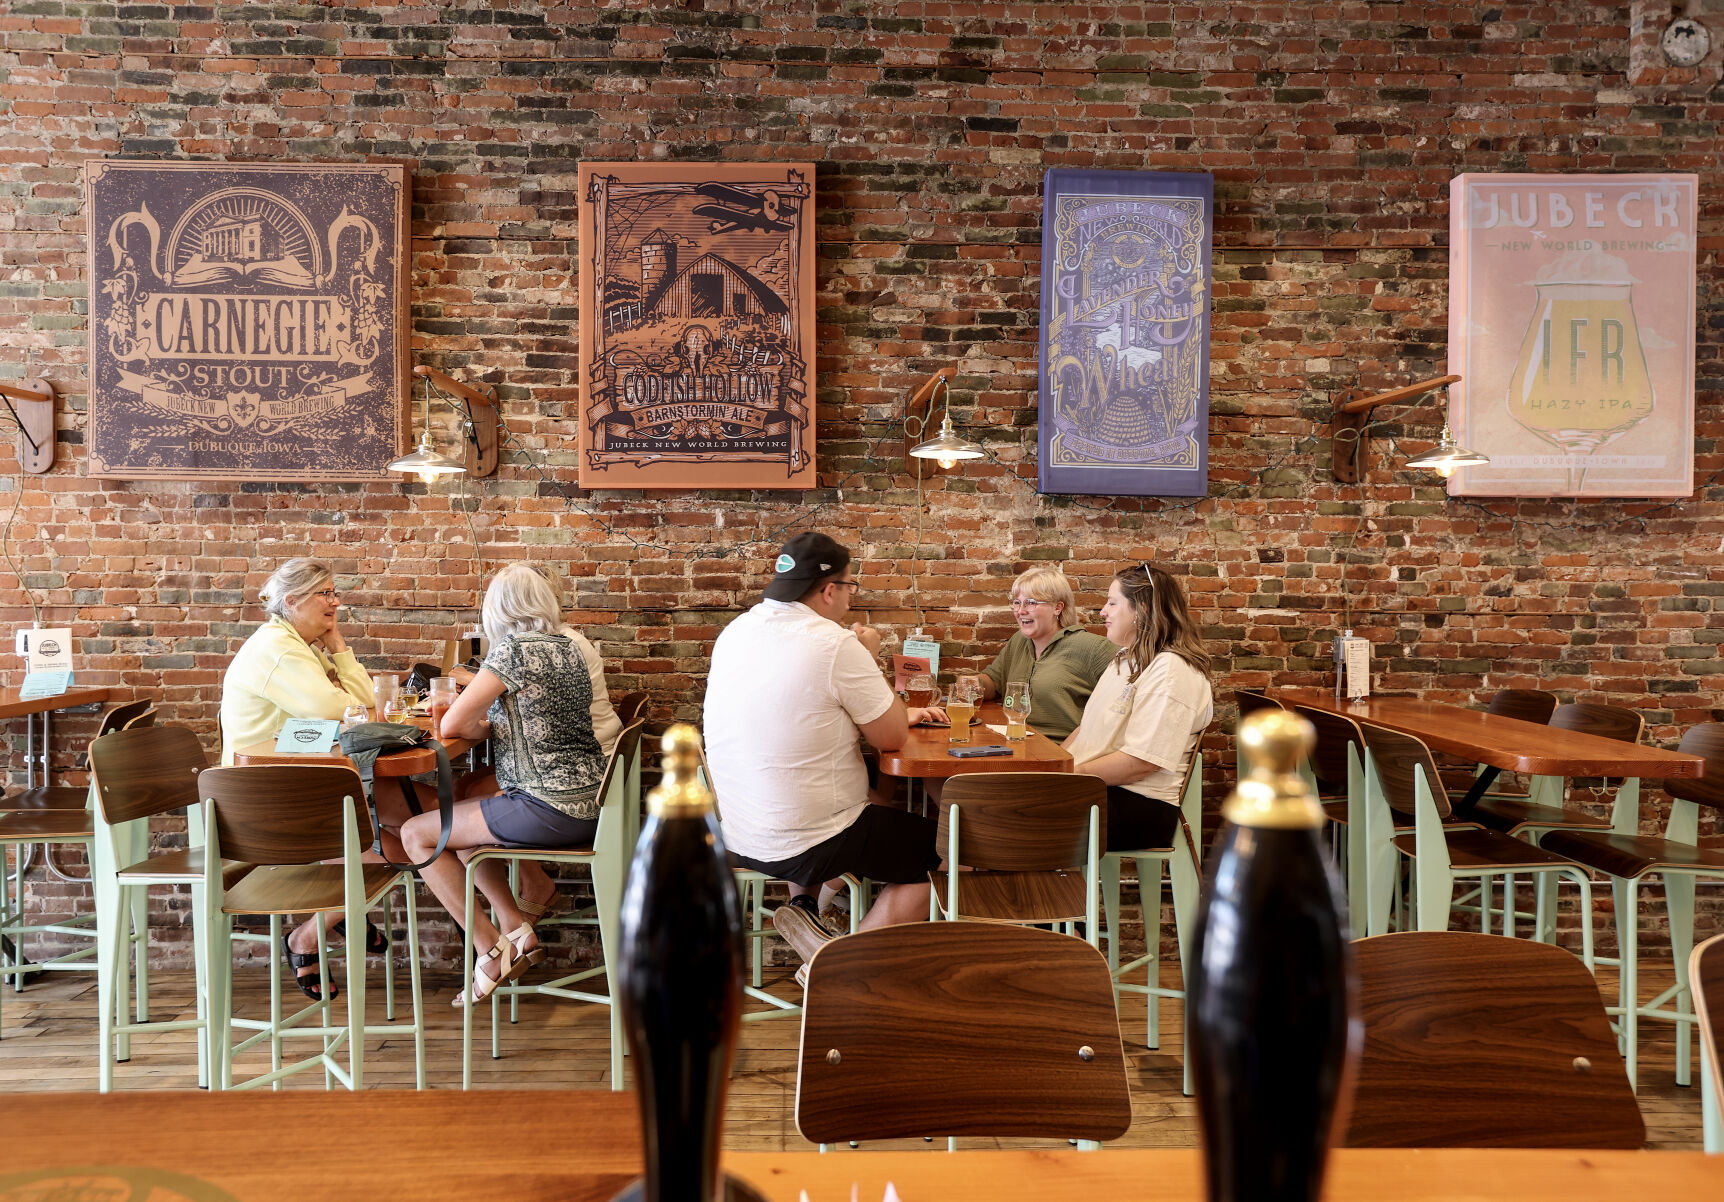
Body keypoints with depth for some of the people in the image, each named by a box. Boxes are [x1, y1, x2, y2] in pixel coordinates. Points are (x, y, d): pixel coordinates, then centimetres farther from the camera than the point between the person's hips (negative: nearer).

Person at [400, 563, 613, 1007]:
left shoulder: (513, 650, -12)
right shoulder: (568, 646, 12)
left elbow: (453, 723, -12)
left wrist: (486, 728, 7)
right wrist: (493, 725, 17)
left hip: (551, 809, -9)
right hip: (586, 800, 9)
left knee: (417, 835, 3)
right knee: (459, 817, 26)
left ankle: (492, 949, 3)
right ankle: (517, 931, 19)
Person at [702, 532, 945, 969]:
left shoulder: (736, 632, 4)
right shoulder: (835, 644, -20)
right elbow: (891, 739, -10)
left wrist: (897, 715, 19)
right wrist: (869, 658, 2)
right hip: (802, 847, -8)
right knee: (933, 846, 10)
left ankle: (805, 905, 17)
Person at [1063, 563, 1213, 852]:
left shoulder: (1172, 671, -14)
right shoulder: (1126, 660, 20)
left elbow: (1142, 761, -21)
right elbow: (1089, 726, 21)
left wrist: (1073, 774, -14)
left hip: (1140, 806, -9)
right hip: (1094, 787, 9)